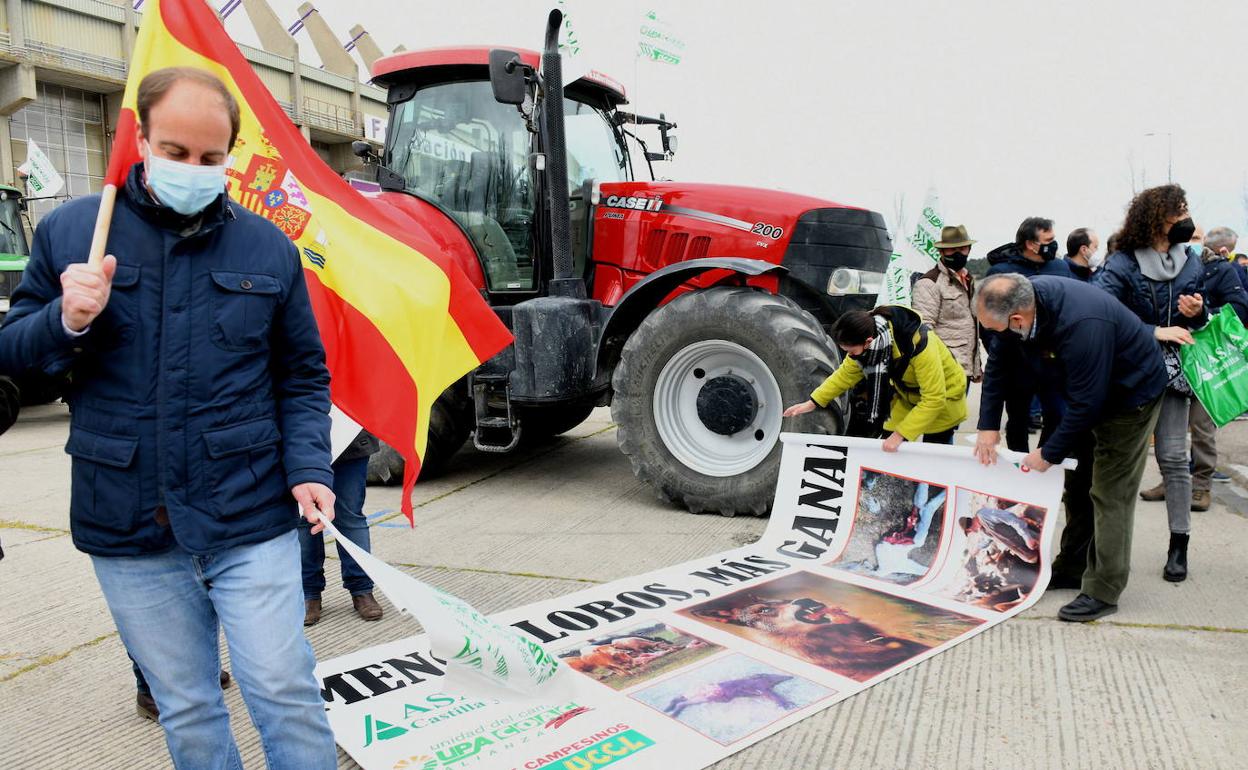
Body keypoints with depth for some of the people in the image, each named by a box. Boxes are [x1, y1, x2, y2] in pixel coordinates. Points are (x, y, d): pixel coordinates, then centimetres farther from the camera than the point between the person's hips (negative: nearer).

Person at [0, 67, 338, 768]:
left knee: (286, 693, 2)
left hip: (251, 523, -1)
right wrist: (67, 320, -13)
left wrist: (308, 467, -8)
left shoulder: (269, 248, 3)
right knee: (186, 711, 15)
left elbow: (303, 375, 7)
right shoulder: (69, 230, 4)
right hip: (127, 530, 2)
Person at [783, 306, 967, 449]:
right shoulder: (867, 333, -21)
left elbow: (933, 399, -36)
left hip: (942, 398, -5)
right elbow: (847, 373, -7)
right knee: (894, 453, -1)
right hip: (907, 397, 5)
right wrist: (813, 402, -14)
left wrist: (900, 435, -39)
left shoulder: (918, 345, -40)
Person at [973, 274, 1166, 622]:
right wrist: (988, 425, -6)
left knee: (1111, 492, -7)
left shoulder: (1081, 325, -40)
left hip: (1132, 393, -8)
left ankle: (1103, 592, 2)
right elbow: (999, 363, -4)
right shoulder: (1023, 299, -17)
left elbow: (1086, 402, -32)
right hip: (1088, 392, 8)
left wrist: (1050, 453, -22)